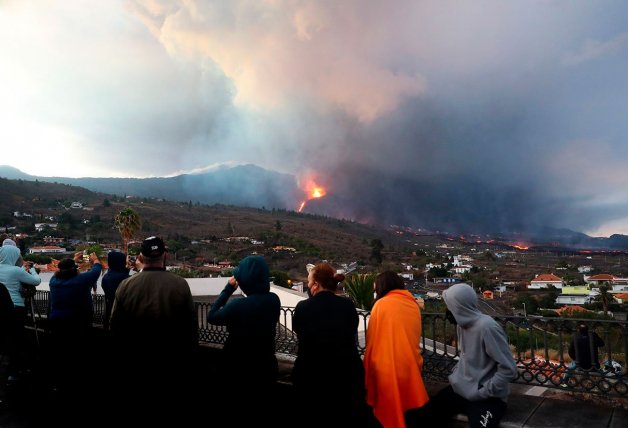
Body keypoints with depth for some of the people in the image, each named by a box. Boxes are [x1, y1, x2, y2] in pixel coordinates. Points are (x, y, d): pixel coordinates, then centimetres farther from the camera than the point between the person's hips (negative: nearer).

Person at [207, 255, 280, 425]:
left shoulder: (237, 305, -27)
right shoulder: (274, 300, -12)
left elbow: (211, 317, -10)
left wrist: (227, 289, -6)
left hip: (240, 369, -4)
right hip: (266, 367, 4)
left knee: (238, 415, 18)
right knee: (263, 411, 22)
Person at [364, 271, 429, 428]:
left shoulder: (381, 304, -8)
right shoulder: (414, 304, 5)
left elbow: (372, 341, -5)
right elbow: (416, 338, 13)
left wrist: (369, 365, 5)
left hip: (387, 366, -4)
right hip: (410, 363, 5)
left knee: (389, 409, 9)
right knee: (410, 408, 18)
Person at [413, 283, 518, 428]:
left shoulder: (487, 327, -21)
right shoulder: (463, 323, 4)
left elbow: (509, 370, -20)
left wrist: (482, 393, -17)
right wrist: (455, 376, 6)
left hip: (487, 397, -6)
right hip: (460, 389, 7)